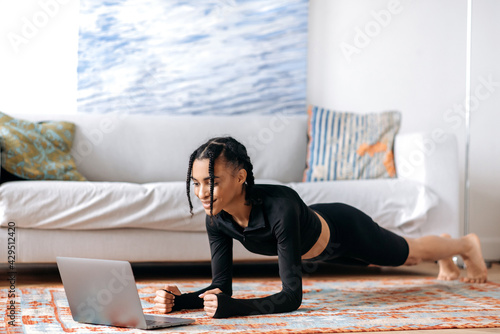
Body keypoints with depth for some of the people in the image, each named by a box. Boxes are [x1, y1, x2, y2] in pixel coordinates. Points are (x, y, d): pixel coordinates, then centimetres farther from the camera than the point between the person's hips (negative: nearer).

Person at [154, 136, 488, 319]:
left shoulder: (281, 206, -49)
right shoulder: (217, 220, -31)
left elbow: (291, 296, -49)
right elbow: (222, 286, -23)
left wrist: (231, 308, -62)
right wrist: (180, 300, -43)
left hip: (345, 229, -6)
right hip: (323, 247, 6)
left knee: (410, 253, 26)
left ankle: (467, 243, 61)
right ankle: (445, 256, 70)